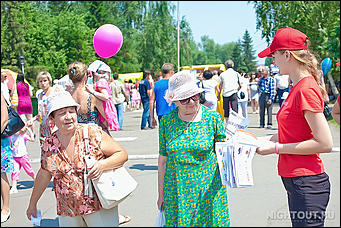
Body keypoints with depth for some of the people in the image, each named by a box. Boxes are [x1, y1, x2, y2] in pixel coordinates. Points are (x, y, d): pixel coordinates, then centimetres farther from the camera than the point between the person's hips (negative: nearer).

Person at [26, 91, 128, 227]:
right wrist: (32, 204, 21)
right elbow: (44, 176, 14)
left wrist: (102, 164, -23)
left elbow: (122, 154, -6)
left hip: (100, 206, -3)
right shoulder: (49, 145, 1)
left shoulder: (93, 132, -10)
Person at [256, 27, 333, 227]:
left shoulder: (306, 90, -18)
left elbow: (325, 143, -21)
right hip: (296, 181, 10)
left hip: (307, 185, -9)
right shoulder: (298, 87, 11)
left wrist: (276, 148, -17)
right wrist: (267, 140, 9)